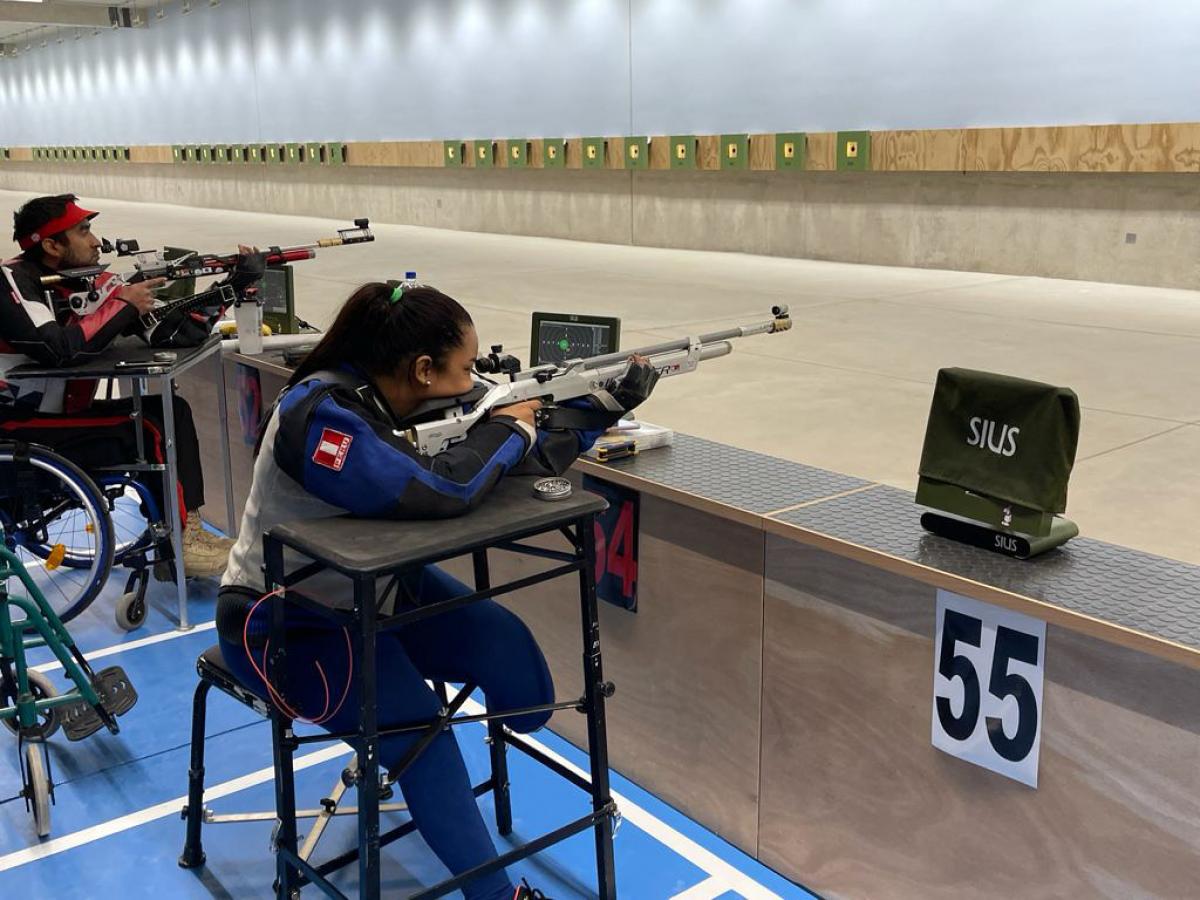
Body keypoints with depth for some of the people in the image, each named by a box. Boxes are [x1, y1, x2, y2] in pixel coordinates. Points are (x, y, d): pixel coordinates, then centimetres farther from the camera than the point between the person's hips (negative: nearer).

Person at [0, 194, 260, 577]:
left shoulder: (88, 282, 4)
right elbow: (60, 348, -32)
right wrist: (123, 305, -19)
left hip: (64, 413, 8)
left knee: (172, 409, -1)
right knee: (151, 431, -18)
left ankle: (187, 529, -3)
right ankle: (179, 543, -5)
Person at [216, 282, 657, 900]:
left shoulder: (410, 402, -5)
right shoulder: (320, 417, -30)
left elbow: (523, 459, 2)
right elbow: (440, 491, -40)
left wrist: (608, 406, -4)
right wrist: (508, 425, -24)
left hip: (377, 589, 8)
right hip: (285, 622, -8)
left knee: (509, 650, -9)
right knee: (419, 730, -23)